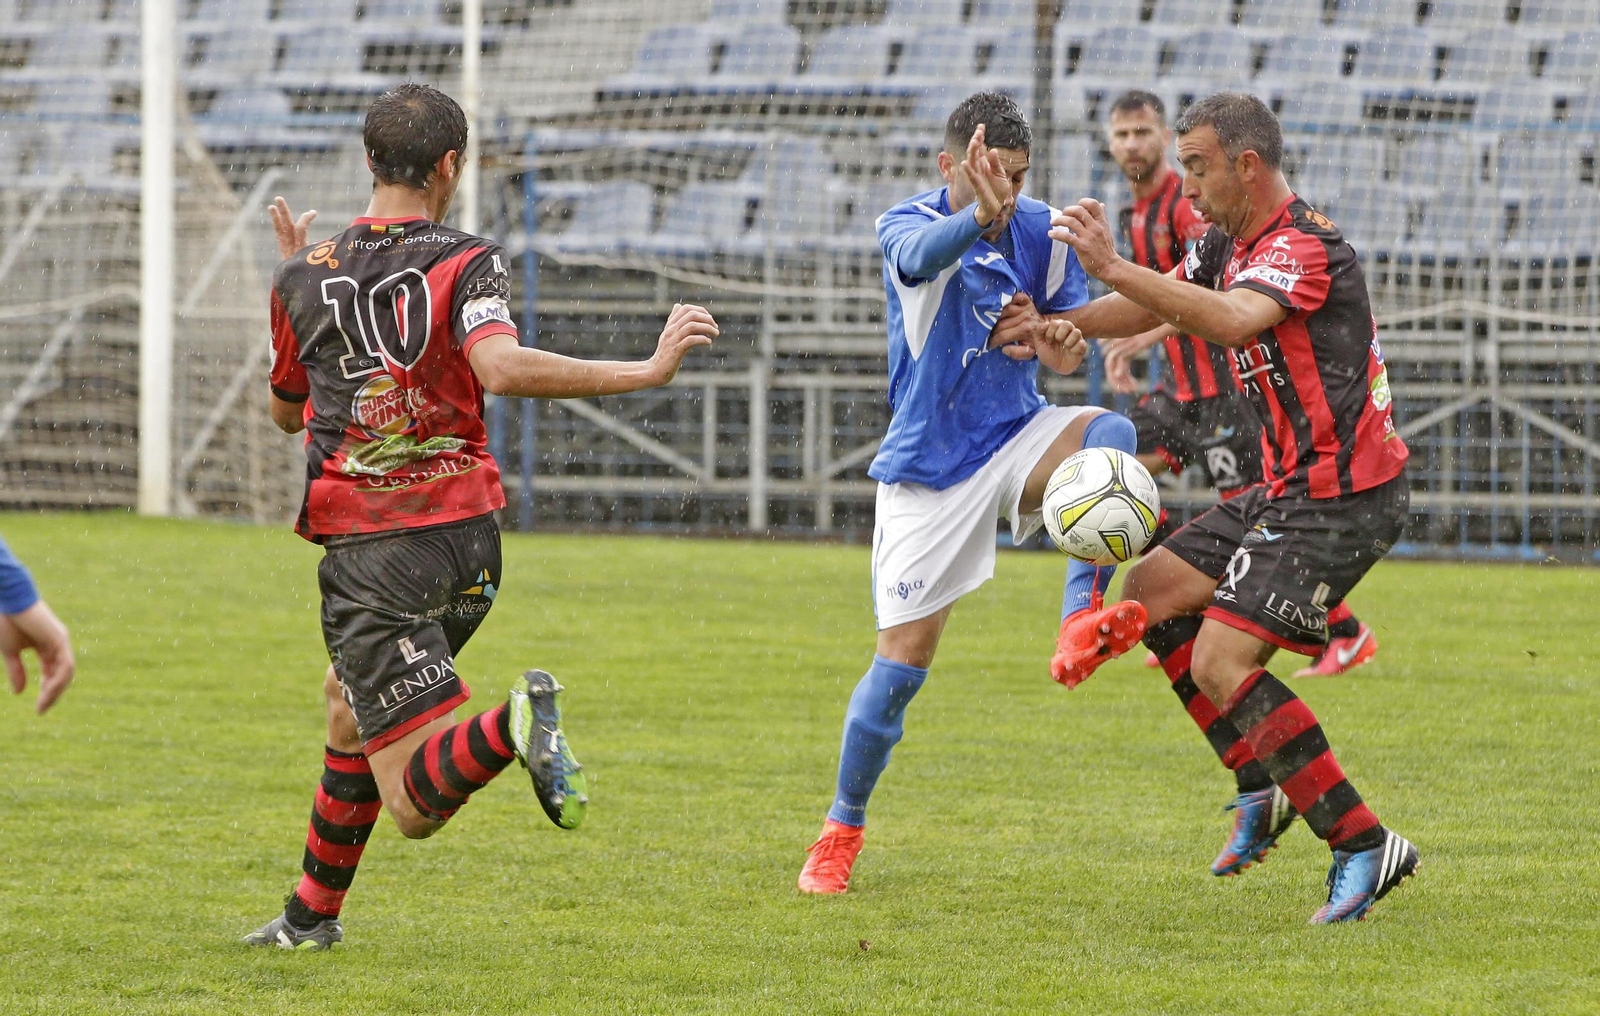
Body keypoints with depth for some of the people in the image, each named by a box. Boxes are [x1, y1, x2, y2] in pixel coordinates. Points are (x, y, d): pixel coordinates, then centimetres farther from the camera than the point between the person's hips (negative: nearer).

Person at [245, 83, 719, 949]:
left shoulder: (305, 282, 3)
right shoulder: (467, 263, -4)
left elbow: (285, 412, 20)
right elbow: (503, 368, -25)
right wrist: (648, 370, -21)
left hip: (367, 556, -2)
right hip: (466, 541, 2)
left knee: (415, 804, -8)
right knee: (349, 702, 30)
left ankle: (514, 724, -40)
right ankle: (312, 912, 36)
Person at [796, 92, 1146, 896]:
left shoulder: (1039, 231, -2)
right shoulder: (908, 223, -13)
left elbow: (1071, 328, 9)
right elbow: (923, 254, -39)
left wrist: (1063, 349, -18)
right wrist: (981, 215, -62)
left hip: (1017, 437, 3)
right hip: (928, 467, -3)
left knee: (1110, 433, -30)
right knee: (903, 659, -4)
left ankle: (1083, 618, -35)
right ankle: (841, 829, 14)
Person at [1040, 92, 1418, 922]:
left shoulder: (1303, 248, -20)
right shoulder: (1229, 243, 10)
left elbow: (1232, 322, -38)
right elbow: (1156, 307, 20)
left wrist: (1112, 268, -43)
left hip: (1341, 498, -10)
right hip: (1290, 491, 10)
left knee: (1219, 663, -16)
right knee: (1152, 592, 15)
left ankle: (1363, 843, -14)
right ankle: (1270, 787, 16)